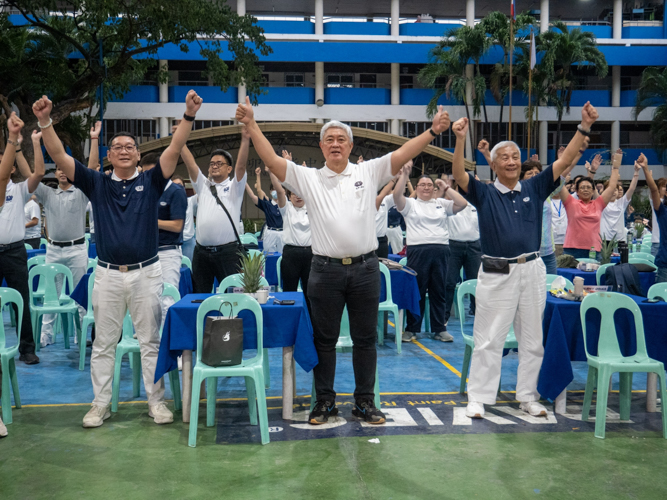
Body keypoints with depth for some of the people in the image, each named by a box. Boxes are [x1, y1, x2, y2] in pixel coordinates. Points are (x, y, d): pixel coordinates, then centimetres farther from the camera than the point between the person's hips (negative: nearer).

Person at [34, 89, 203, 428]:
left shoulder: (150, 182, 4)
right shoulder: (96, 184, 6)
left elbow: (175, 149, -8)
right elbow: (58, 155, -1)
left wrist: (188, 115, -20)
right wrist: (44, 121, -14)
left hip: (146, 272, -1)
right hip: (107, 274, 1)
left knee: (151, 341, 6)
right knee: (103, 343, 9)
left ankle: (156, 401, 16)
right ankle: (101, 403, 20)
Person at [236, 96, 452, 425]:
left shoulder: (368, 173, 7)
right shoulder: (308, 178, 5)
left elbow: (402, 154, -1)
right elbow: (272, 159, -2)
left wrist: (433, 131, -11)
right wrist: (251, 125, -10)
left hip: (365, 268, 1)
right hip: (326, 270, 0)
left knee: (365, 338, 9)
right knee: (324, 339, 8)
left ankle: (364, 401, 22)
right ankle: (325, 401, 22)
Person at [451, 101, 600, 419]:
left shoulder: (533, 189, 9)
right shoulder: (484, 194, 1)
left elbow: (564, 161, 4)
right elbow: (459, 175, -15)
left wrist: (584, 128, -5)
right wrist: (460, 140, -28)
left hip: (532, 270, 3)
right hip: (497, 272, -3)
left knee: (533, 338, 11)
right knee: (488, 339, 2)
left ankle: (528, 396, 24)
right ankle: (479, 399, 11)